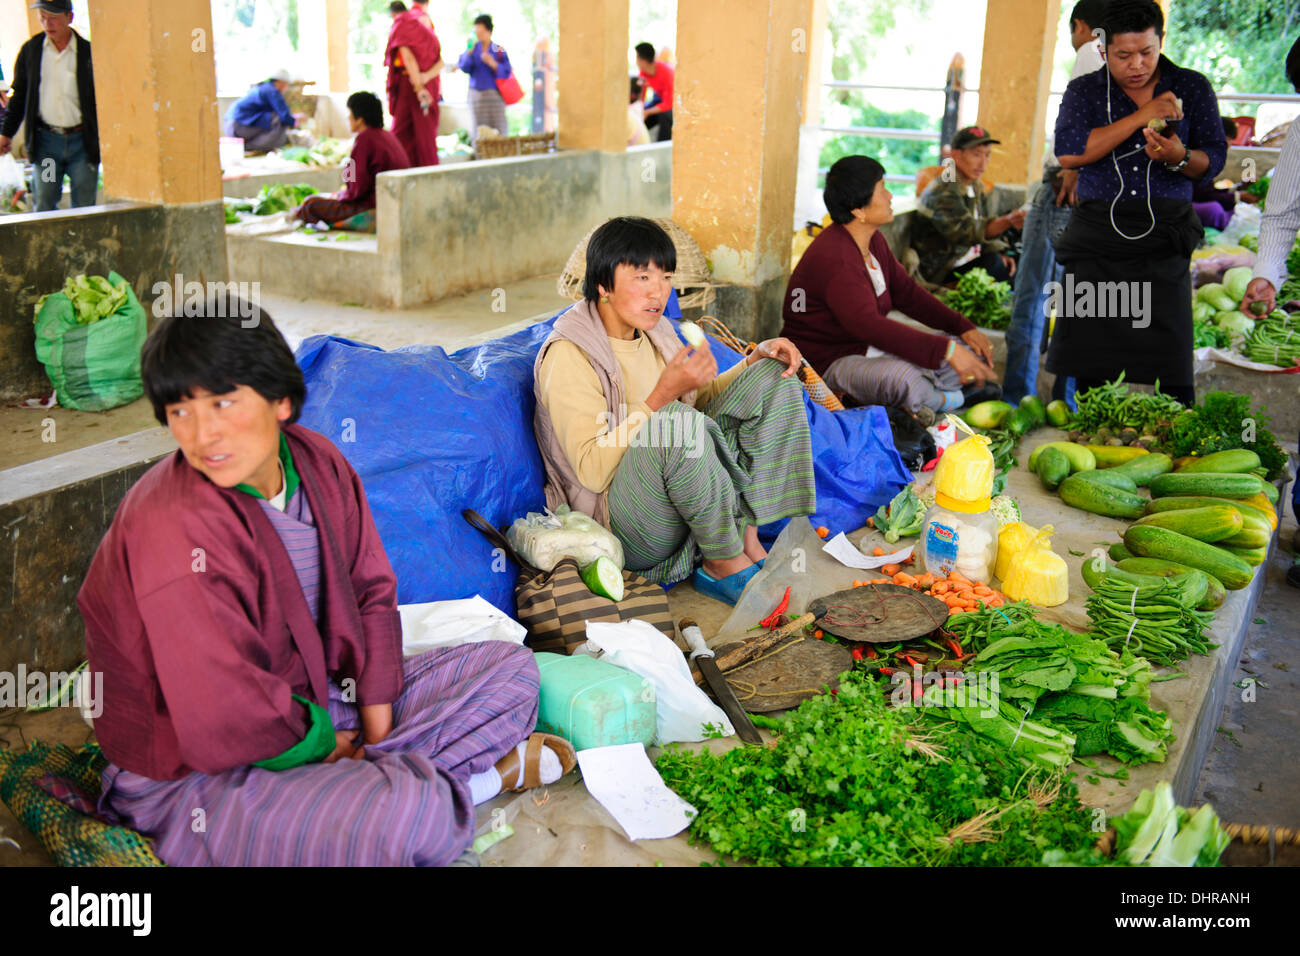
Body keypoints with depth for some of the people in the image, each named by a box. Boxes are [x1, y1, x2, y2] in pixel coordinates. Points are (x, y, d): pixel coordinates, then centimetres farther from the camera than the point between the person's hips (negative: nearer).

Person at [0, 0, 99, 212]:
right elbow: (19, 95, 15)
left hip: (82, 141, -2)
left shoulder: (88, 51, 0)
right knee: (44, 206, 1)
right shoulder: (30, 50, 7)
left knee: (84, 207, 1)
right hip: (45, 141, 2)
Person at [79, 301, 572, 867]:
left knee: (511, 669, 6)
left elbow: (371, 593, 5)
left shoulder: (315, 460, -5)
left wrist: (377, 737, -1)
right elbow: (224, 722, -28)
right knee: (411, 811, -34)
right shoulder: (176, 530, -28)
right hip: (196, 777, -8)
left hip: (316, 702, 8)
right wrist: (329, 746, -11)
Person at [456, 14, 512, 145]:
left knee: (498, 129, -7)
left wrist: (492, 63, -18)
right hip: (476, 93, 2)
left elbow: (506, 72, -5)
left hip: (494, 93, -2)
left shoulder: (498, 50, 1)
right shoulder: (472, 48, 8)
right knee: (478, 131, 1)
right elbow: (464, 68, 0)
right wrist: (469, 52, -12)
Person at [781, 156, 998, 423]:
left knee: (972, 351, 2)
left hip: (869, 347, 10)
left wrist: (963, 328, 1)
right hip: (827, 360, -10)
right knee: (905, 379, -40)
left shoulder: (873, 240, 9)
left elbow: (906, 292, 15)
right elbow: (868, 325, -36)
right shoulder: (833, 258, -24)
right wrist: (946, 350, -40)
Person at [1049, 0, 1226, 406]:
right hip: (1097, 237, 1)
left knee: (1171, 369, -8)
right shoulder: (1083, 91, 9)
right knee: (1090, 369, 0)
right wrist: (1140, 117, -14)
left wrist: (1179, 156, -16)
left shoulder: (1192, 88, 11)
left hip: (1164, 239, 0)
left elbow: (1215, 158, 7)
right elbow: (1068, 152, -9)